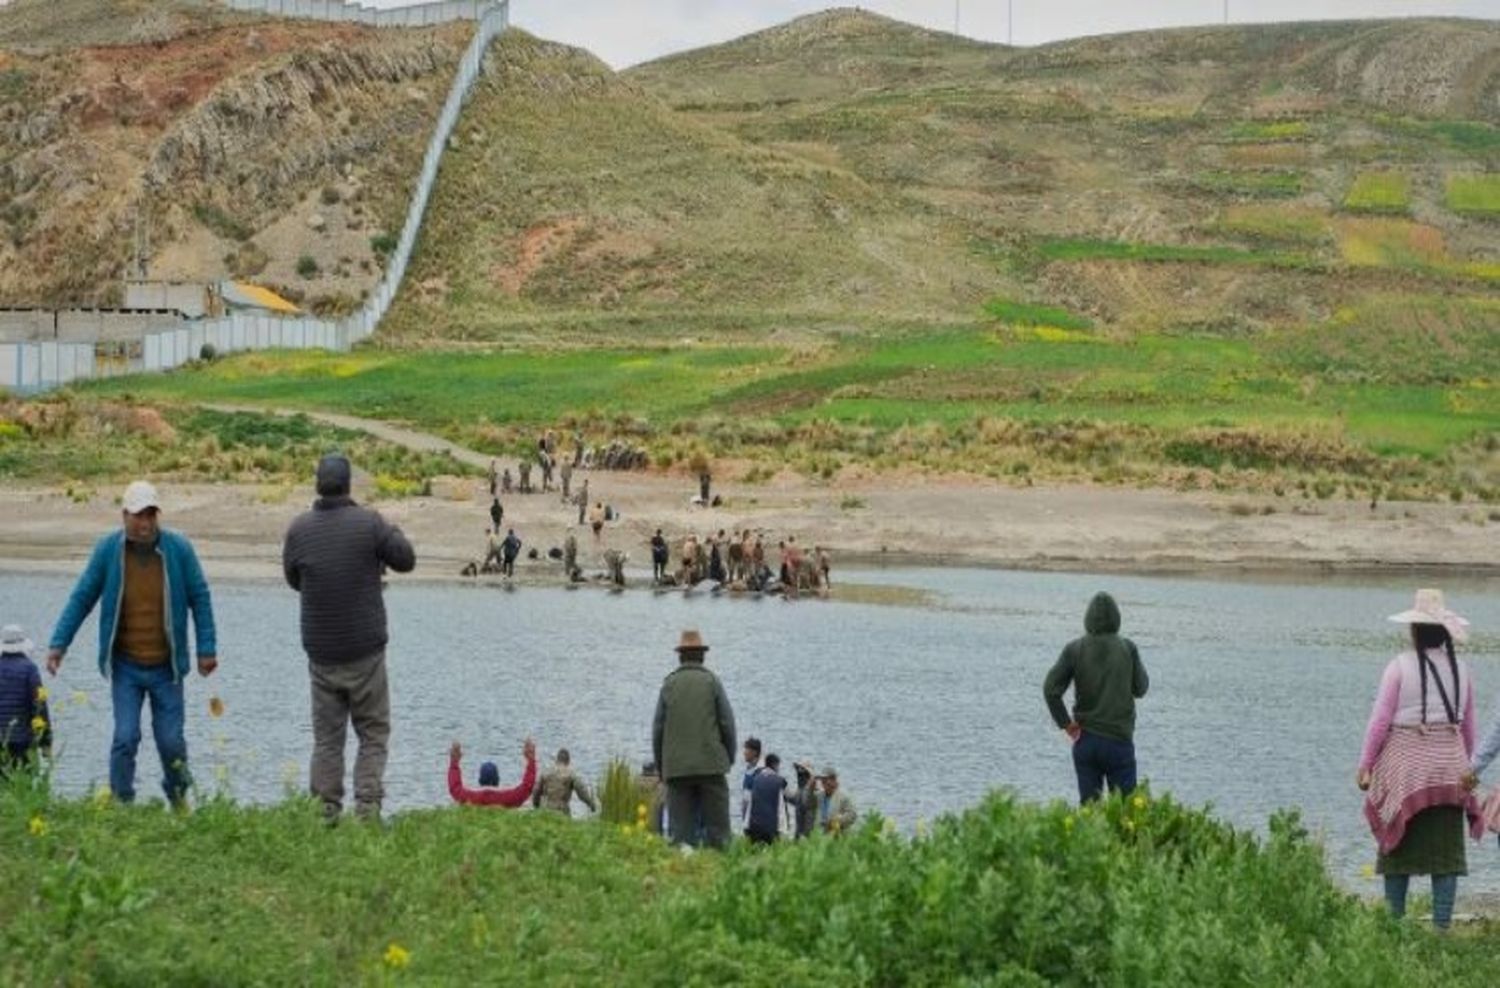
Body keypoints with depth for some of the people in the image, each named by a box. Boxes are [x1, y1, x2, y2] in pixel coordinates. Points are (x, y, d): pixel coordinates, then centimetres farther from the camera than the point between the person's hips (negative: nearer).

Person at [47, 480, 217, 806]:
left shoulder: (179, 549, -6)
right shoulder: (107, 550, -6)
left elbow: (200, 599, 2)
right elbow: (81, 598, 2)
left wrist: (207, 649, 1)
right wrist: (58, 644, -2)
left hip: (166, 666, 0)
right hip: (125, 666, 0)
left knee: (170, 740, 4)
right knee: (126, 738, -8)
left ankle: (179, 801, 26)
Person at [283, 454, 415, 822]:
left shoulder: (299, 529, -4)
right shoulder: (369, 523, -12)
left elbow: (292, 579, 10)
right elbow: (406, 560, -1)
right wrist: (392, 533, 16)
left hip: (320, 652, 2)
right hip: (365, 651, -2)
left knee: (327, 736, 10)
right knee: (373, 733, 6)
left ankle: (325, 809, 7)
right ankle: (367, 805, -4)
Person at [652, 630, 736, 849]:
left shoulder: (669, 684, 3)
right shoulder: (711, 682, -1)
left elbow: (658, 728, 5)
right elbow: (727, 723, -2)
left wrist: (660, 764, 13)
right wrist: (730, 757, 10)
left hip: (677, 767, 2)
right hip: (711, 765, -2)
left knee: (681, 827, 2)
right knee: (716, 823, 2)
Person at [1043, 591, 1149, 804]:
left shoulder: (1074, 649, -3)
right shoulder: (1127, 648, -6)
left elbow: (1050, 689, -10)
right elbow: (1140, 689, 4)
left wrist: (1066, 723, -2)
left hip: (1085, 741, 2)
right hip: (1119, 739, -2)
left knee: (1088, 805, 8)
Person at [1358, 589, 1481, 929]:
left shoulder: (1400, 666, -8)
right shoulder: (1461, 669, 4)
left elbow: (1380, 719, -8)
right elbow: (1468, 726, 11)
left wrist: (1365, 764, -2)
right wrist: (1466, 765, 22)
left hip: (1405, 765, -3)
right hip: (1448, 768, 3)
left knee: (1399, 846, 6)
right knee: (1446, 848, 5)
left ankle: (1395, 921, 8)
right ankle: (1442, 924, 3)